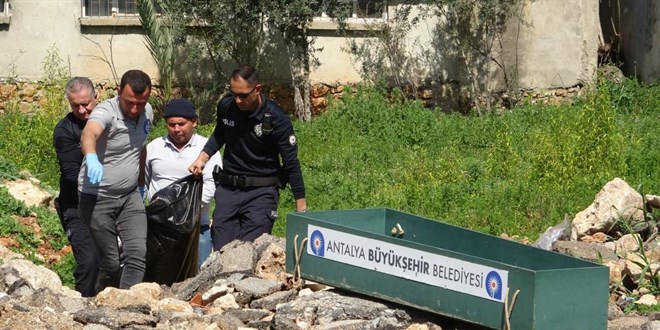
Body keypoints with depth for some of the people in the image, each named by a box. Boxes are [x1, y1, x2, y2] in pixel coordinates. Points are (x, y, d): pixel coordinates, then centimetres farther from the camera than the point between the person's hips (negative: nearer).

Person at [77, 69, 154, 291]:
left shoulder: (147, 113, 0)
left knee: (137, 253, -13)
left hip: (130, 196, 5)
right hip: (97, 197, -5)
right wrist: (91, 157, -66)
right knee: (109, 262, 0)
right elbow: (89, 134, -45)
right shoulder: (106, 112, -22)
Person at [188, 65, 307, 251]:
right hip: (227, 189, 4)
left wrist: (301, 209, -10)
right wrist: (203, 157, 4)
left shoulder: (276, 118, -14)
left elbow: (291, 163, -9)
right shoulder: (226, 106, -2)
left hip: (261, 192, -4)